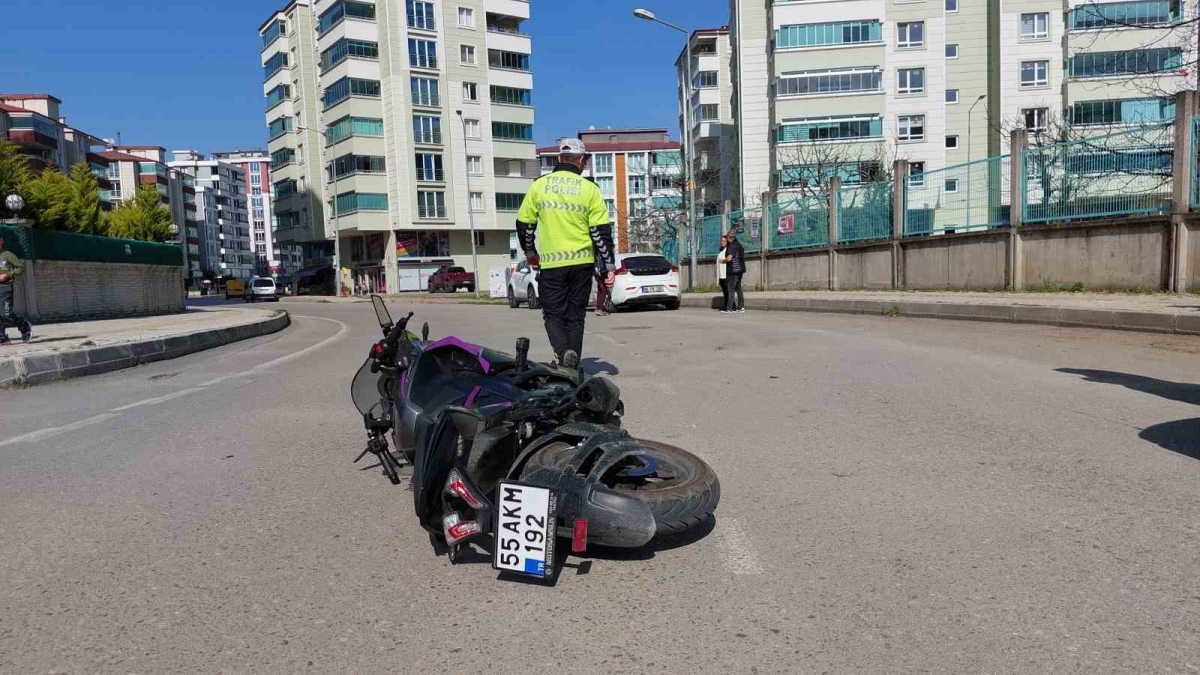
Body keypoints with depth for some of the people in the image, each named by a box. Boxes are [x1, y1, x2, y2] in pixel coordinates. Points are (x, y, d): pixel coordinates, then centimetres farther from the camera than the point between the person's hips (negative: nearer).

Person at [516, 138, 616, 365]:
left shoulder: (539, 185, 3)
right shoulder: (590, 189, 0)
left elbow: (524, 224, 7)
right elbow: (601, 231, -2)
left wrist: (530, 252, 24)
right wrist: (609, 266, 3)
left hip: (551, 263, 0)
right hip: (582, 262, 1)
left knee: (554, 314, 9)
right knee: (575, 316, 11)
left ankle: (564, 352, -17)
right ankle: (573, 367, 11)